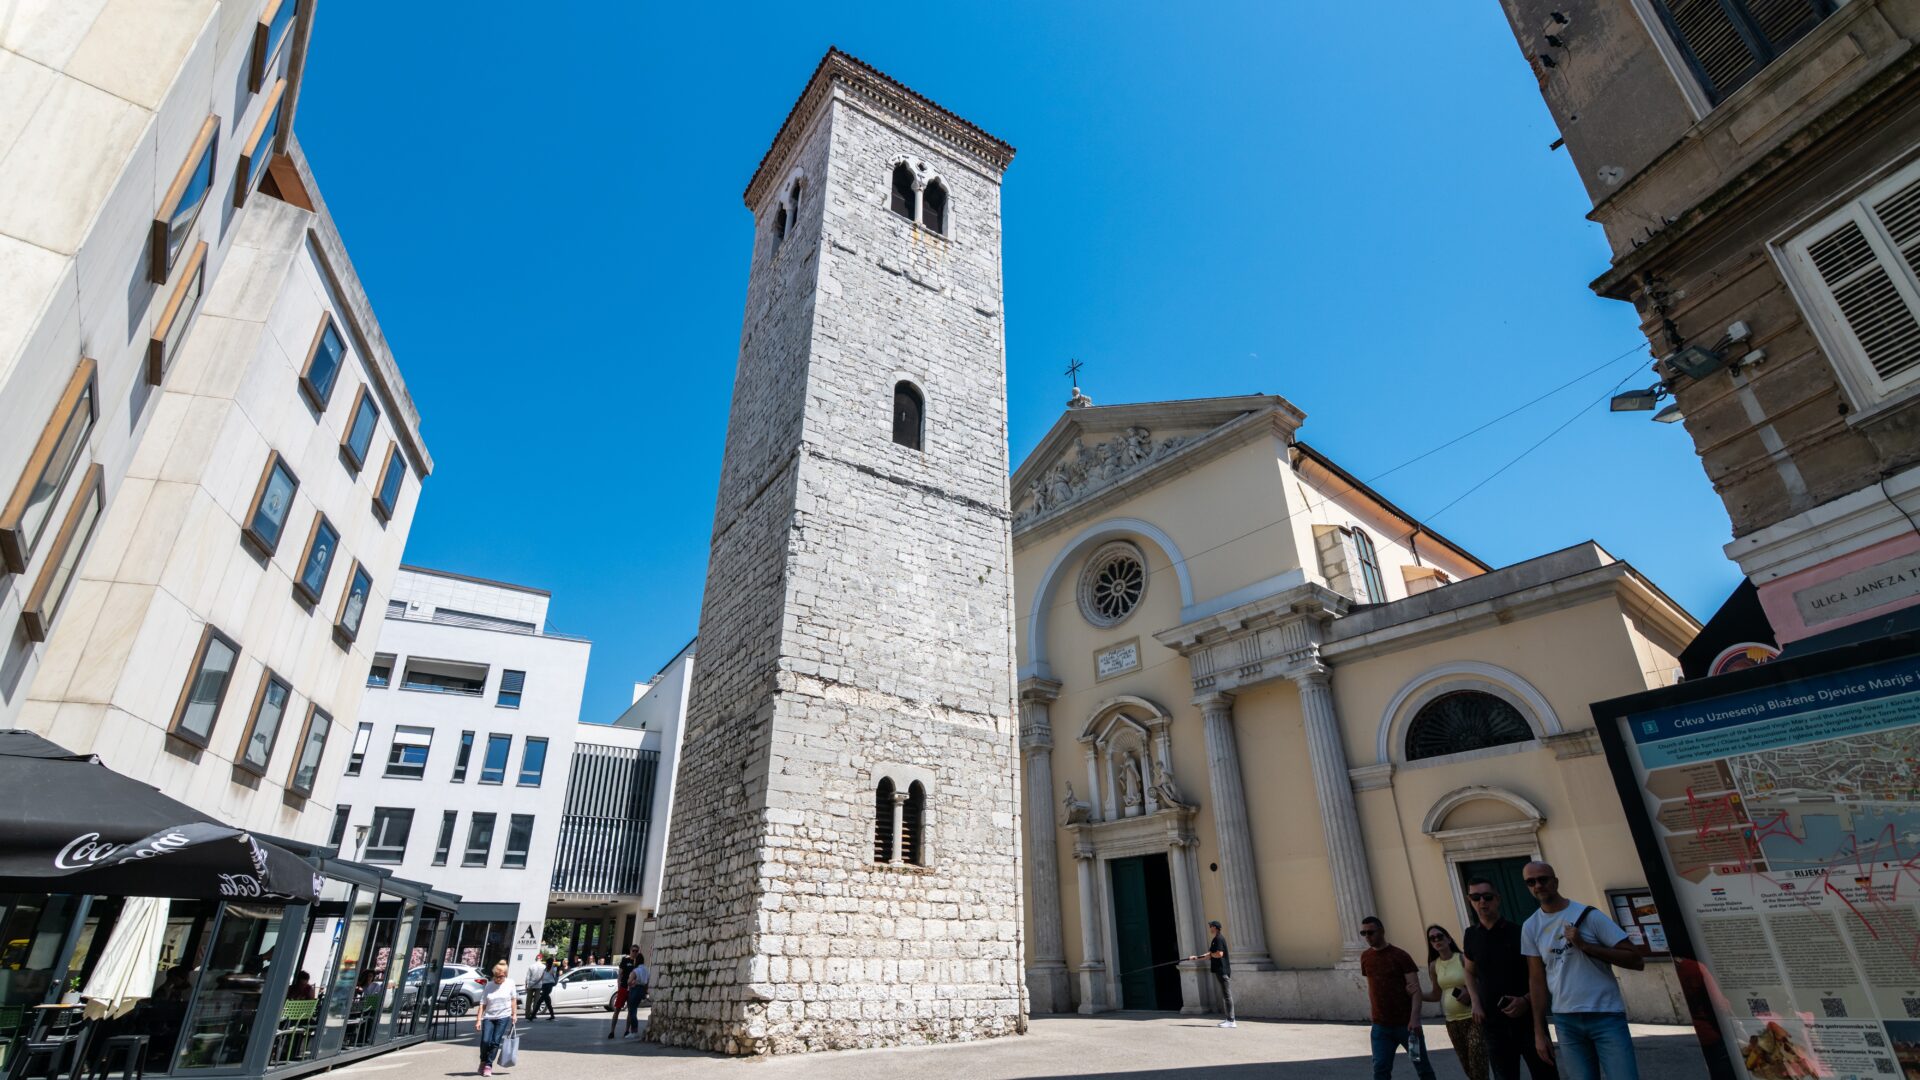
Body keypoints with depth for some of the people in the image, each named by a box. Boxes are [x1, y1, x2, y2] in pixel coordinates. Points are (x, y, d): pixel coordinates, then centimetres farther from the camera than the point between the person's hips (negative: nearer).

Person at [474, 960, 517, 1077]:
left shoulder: (510, 983, 1)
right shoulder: (489, 986, 1)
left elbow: (513, 1000, 7)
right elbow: (482, 1004, 1)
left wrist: (514, 1014, 4)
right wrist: (478, 1020, -6)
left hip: (503, 1017, -1)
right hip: (488, 1017, 1)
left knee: (495, 1042, -5)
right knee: (485, 1041, -10)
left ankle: (488, 1065, 11)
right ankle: (483, 1061, 18)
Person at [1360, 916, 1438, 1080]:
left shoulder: (1400, 955, -9)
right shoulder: (1365, 957, 5)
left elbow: (1415, 989, -13)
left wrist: (1415, 1017, -23)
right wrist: (1371, 1005, 5)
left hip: (1406, 1023, -3)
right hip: (1380, 1025, 3)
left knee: (1422, 1065, 13)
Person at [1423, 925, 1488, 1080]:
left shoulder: (1463, 958, -7)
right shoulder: (1434, 966, 5)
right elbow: (1436, 995, 12)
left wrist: (1470, 993, -25)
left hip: (1473, 1018, -5)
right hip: (1452, 1022, 5)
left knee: (1478, 1067, -11)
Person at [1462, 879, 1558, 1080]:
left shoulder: (1518, 932, -6)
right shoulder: (1472, 936, 4)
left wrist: (1527, 1000, -17)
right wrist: (1476, 1002, 4)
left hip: (1528, 1018, -3)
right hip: (1492, 1024, 3)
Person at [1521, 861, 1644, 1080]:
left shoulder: (1588, 915, -5)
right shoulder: (1530, 927, 3)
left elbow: (1636, 960, -7)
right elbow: (1537, 980, 7)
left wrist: (1585, 945, -17)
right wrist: (1539, 1032, 6)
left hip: (1606, 1015, -2)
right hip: (1566, 1021, 2)